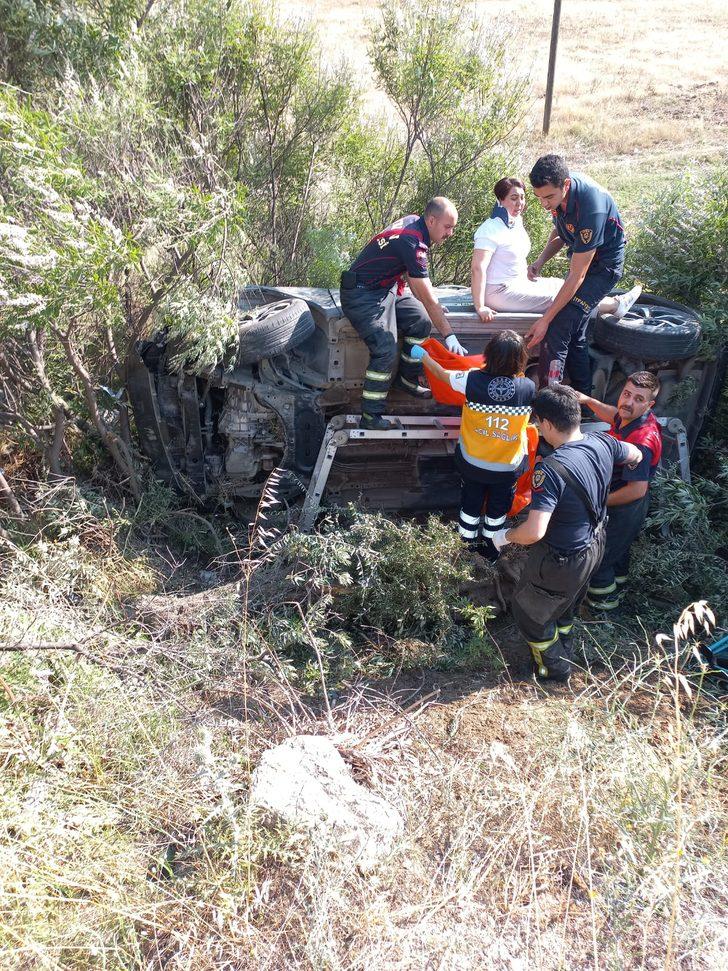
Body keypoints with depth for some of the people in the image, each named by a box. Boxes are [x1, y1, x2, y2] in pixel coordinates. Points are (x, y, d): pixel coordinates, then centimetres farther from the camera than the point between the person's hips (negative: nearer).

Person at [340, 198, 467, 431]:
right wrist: (449, 336, -21)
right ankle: (370, 416, -12)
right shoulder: (413, 243, -26)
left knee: (420, 320, 4)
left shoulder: (412, 222, 3)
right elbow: (428, 296, -25)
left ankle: (407, 379, 17)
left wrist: (431, 307, 12)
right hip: (362, 295, -10)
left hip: (386, 289, 10)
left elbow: (410, 273, 15)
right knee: (385, 351, -19)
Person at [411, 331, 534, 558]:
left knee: (471, 505, 25)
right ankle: (488, 547, 45)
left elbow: (440, 373, -6)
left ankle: (466, 545, 44)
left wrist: (423, 356, 13)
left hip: (473, 462, 1)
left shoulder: (472, 381, -25)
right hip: (508, 467, 0)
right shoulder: (528, 388, -23)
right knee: (498, 508, 24)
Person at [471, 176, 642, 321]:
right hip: (500, 292, -9)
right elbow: (478, 268, -29)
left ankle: (612, 303, 17)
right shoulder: (491, 229, -20)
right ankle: (615, 306, 8)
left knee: (563, 286, 8)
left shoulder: (517, 223, 9)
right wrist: (480, 307, -34)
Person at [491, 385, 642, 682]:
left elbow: (534, 532, -41)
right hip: (594, 545, 8)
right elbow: (636, 456, 10)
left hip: (562, 561, -8)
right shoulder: (602, 443, -14)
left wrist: (505, 536, -19)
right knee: (567, 604, 34)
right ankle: (563, 651, 59)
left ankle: (555, 667, 42)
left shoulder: (551, 469, -37)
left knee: (528, 610, 21)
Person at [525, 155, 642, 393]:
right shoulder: (557, 188, -11)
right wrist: (541, 260, -9)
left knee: (556, 331, -19)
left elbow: (576, 277, -32)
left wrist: (545, 319, -29)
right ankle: (585, 399, 20)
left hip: (602, 266, -8)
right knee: (574, 334, 10)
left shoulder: (590, 209, -36)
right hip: (581, 258, 9)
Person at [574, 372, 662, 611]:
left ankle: (603, 597, 36)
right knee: (619, 547, 31)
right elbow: (614, 416, 16)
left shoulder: (641, 441, -39)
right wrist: (589, 401, 5)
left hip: (625, 509, -9)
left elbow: (637, 490, -35)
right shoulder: (630, 419, -11)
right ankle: (616, 585, 56)